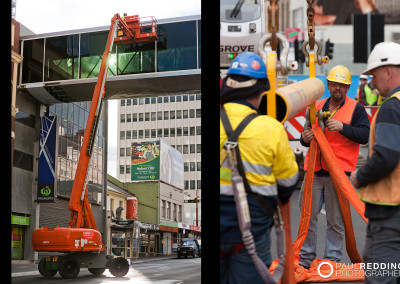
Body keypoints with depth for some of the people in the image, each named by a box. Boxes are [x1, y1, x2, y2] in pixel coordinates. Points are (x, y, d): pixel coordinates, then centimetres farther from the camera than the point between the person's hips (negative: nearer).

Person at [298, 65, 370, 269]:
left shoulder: (356, 109, 3)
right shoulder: (317, 107, 14)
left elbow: (364, 135, -8)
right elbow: (308, 134, 20)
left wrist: (342, 127, -19)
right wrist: (304, 138, -3)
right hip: (314, 171, 4)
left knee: (335, 220, 4)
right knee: (308, 216, 6)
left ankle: (332, 259, 15)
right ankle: (305, 258, 18)